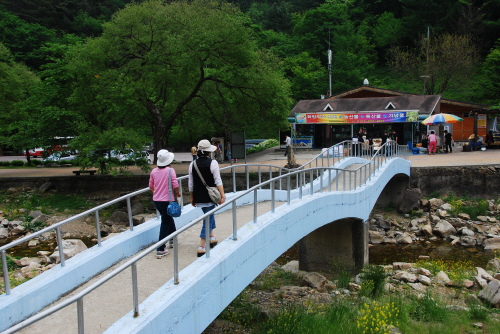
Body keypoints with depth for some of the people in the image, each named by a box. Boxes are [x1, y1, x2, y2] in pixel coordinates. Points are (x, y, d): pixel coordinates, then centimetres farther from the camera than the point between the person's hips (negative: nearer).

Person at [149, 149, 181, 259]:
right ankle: (160, 250, -1)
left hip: (156, 200, 6)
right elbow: (175, 185, -16)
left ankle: (172, 240, 41)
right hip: (167, 200, -6)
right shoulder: (170, 170, -14)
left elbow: (151, 186, 10)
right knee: (165, 224, 1)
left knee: (168, 218, 27)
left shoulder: (154, 171, 1)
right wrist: (178, 193, 4)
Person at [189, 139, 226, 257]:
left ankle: (211, 238, 33)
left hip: (198, 197, 5)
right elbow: (218, 181, -12)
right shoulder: (212, 163, -10)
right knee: (207, 220, -1)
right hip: (209, 197, -5)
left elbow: (190, 184, 8)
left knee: (210, 215, 25)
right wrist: (222, 195, -9)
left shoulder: (193, 164, 4)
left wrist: (192, 198, 16)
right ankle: (201, 247, -5)